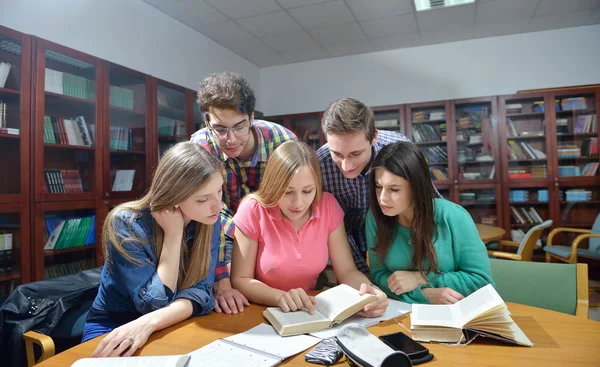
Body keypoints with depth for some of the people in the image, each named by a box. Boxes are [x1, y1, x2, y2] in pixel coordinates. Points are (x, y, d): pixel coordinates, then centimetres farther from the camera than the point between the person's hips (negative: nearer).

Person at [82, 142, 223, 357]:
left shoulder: (209, 222, -12)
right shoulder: (127, 224, -22)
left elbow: (199, 292, -17)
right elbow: (155, 304, -21)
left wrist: (150, 322, -32)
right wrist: (173, 235, -27)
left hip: (171, 327, 3)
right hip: (113, 325, -2)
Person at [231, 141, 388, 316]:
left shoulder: (328, 206, -9)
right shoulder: (253, 211, -17)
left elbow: (347, 271, -6)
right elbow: (240, 280, -11)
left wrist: (368, 290, -27)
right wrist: (280, 296, -28)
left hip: (311, 312, 3)